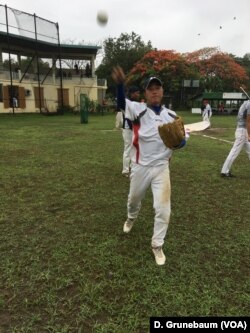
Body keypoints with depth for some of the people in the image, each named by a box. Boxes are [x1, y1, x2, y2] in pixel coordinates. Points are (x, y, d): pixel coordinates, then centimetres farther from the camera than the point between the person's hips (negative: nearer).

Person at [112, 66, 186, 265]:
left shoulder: (172, 116, 3)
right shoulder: (138, 110, -7)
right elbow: (122, 104, -27)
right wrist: (120, 84, -48)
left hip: (161, 167, 1)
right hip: (140, 167, -1)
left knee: (163, 208, -1)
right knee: (134, 199, 20)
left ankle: (157, 245, 20)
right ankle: (131, 218, 56)